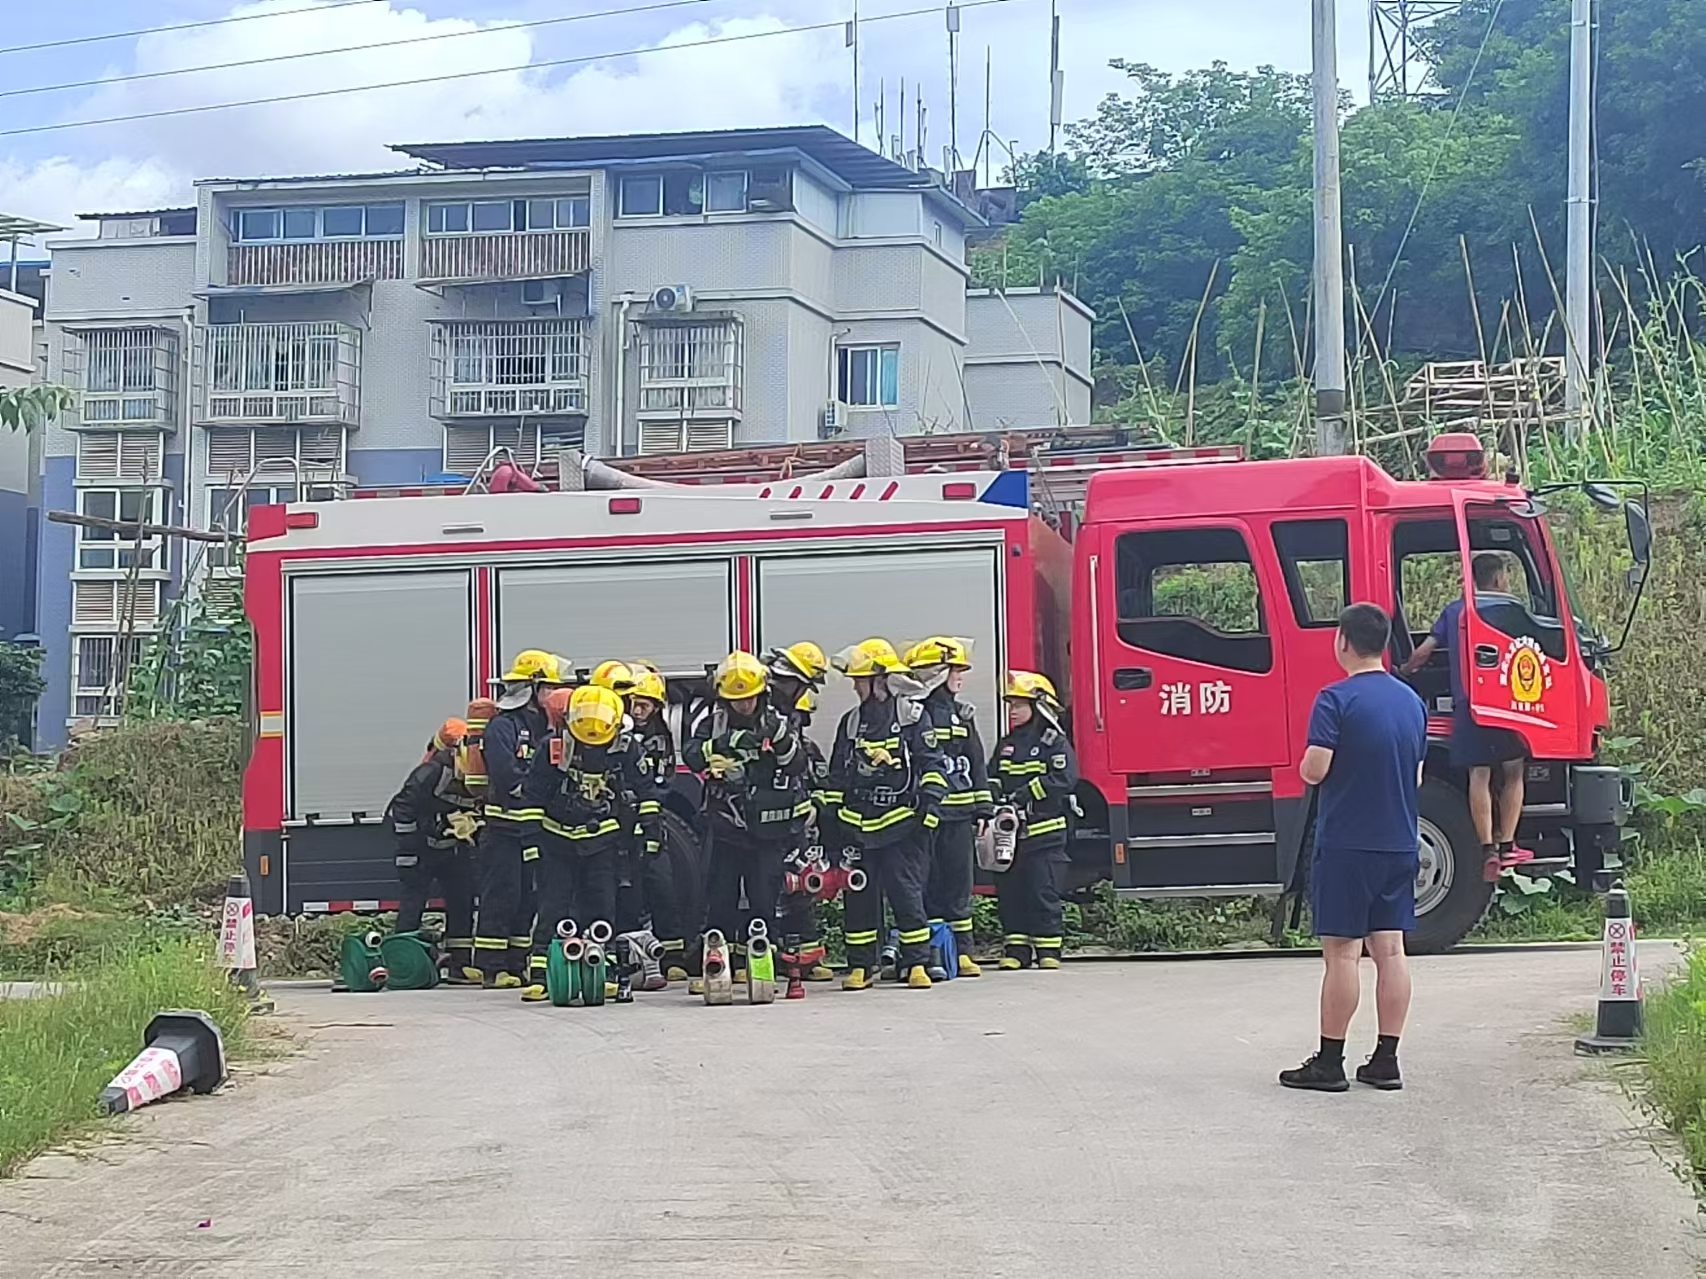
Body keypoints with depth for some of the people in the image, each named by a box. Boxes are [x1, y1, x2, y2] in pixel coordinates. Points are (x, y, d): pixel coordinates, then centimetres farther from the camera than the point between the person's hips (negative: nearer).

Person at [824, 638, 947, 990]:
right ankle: (860, 966, 10)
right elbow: (837, 775, 20)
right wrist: (832, 816, 16)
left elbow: (932, 765, -1)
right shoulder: (851, 723, 14)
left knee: (906, 892, -5)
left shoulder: (912, 717, 0)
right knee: (860, 896, 5)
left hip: (901, 824, -4)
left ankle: (917, 964, 1)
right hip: (858, 826, 5)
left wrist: (930, 805, -10)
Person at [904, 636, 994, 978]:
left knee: (960, 883, 8)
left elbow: (976, 764, 19)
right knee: (930, 885, -3)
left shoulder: (962, 714, 17)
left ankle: (961, 952, 13)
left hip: (959, 814, 6)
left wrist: (982, 809, 13)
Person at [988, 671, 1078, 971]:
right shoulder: (1006, 745, 18)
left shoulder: (1054, 741, -3)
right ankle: (1015, 949, 10)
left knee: (1043, 892, -6)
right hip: (1010, 832, 6)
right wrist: (996, 796, -7)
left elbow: (1064, 777, -15)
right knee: (1010, 892, 4)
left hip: (1044, 832, -6)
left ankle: (1048, 951, -1)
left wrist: (1026, 795, -19)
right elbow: (992, 776, 16)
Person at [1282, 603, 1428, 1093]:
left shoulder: (1336, 699, -12)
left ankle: (1329, 1063, 1)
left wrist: (1307, 765, 3)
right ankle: (1385, 1060, 10)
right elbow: (1417, 777, 16)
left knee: (1342, 952, -3)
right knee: (1390, 950, 7)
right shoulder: (1412, 702, 10)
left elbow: (1314, 770, -17)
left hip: (1346, 842, -6)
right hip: (1400, 845, 6)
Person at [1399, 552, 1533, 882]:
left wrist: (1405, 670, 27)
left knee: (1478, 775, -2)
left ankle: (1487, 848, -12)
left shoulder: (1454, 611, 13)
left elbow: (1423, 652, 10)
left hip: (1467, 704, 2)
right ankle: (1507, 845, 5)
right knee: (1512, 773, 9)